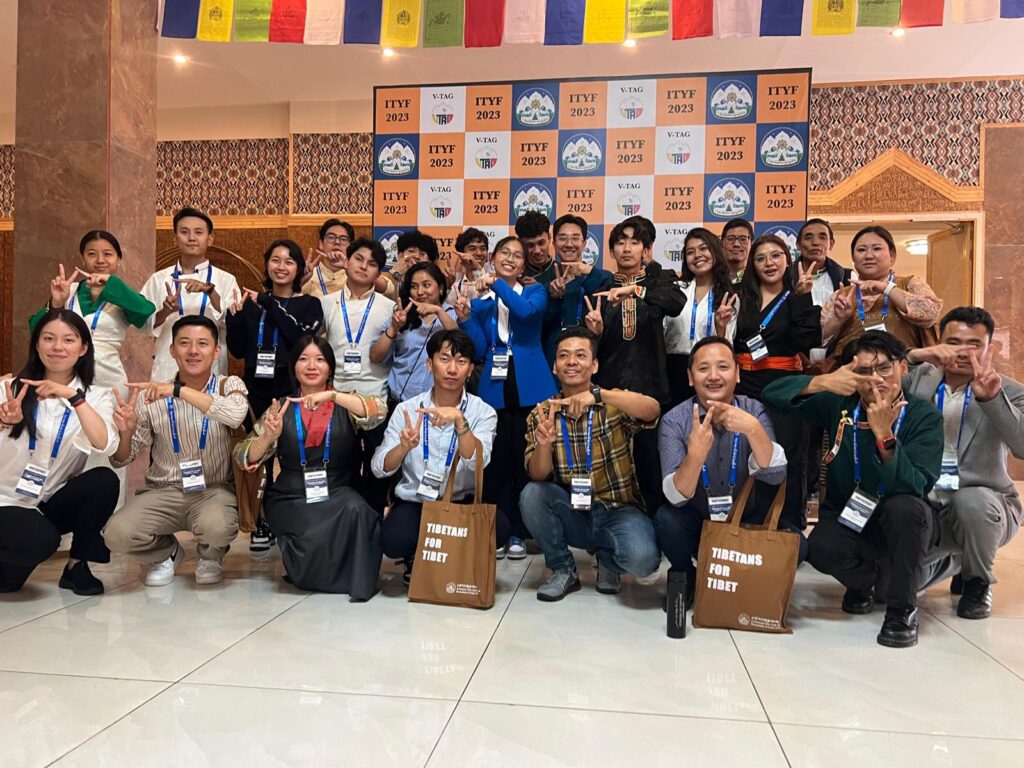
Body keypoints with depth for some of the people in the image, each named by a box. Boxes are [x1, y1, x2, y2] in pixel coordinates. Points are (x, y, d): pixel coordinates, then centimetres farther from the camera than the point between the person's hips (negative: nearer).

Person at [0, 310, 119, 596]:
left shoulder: (96, 396, -1)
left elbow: (105, 446, -22)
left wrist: (74, 397, -31)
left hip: (53, 506, 3)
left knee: (104, 480, -27)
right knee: (42, 539, -33)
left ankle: (77, 565, -5)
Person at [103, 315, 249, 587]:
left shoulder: (229, 385, -2)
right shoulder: (150, 397, 1)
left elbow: (236, 414, -28)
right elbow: (121, 460, 6)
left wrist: (179, 390, -31)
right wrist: (126, 431, -17)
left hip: (214, 490, -1)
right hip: (164, 492, 2)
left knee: (215, 526, -34)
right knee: (116, 534, -24)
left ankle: (211, 555, 7)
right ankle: (167, 552, 11)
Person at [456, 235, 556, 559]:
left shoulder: (535, 291, 8)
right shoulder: (480, 302, 11)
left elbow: (527, 310, -17)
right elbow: (478, 351, 4)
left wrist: (498, 284, -12)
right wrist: (465, 319, -8)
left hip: (530, 388, -1)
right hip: (494, 390, 1)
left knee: (525, 459, 3)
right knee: (495, 461, 2)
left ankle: (519, 532, 15)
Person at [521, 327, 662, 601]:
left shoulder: (614, 404, -5)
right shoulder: (541, 413, 1)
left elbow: (653, 410, -27)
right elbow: (538, 476, -9)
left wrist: (598, 395, -40)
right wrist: (544, 444, -32)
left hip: (618, 511, -2)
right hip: (571, 514, 2)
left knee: (642, 557, -30)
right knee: (531, 494, -26)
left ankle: (608, 559, 8)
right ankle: (563, 570, -2)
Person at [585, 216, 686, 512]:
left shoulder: (657, 280, 8)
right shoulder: (601, 287, 11)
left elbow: (677, 303, -16)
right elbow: (593, 345, 9)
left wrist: (635, 290, -29)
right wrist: (594, 332, -14)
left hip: (648, 384, -1)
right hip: (609, 385, 1)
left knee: (650, 461, -2)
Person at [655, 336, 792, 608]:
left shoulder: (754, 411, -10)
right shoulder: (674, 421, -15)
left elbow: (775, 476, -23)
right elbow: (676, 498, -25)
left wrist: (753, 429, -41)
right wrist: (695, 456, -45)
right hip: (696, 526, -1)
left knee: (795, 544, -24)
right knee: (667, 519, -31)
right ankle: (685, 578, 2)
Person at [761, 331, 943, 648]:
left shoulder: (923, 416, -12)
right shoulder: (839, 405, -7)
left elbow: (916, 488, -25)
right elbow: (771, 394, -17)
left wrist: (884, 435, -37)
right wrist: (821, 382, -33)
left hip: (899, 523, -1)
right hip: (846, 519, 1)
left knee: (906, 506, -36)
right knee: (821, 549, -31)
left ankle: (902, 608, -13)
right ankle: (863, 580, 8)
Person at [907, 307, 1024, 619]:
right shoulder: (918, 380, 2)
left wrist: (991, 399, -33)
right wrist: (915, 357, -26)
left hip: (983, 504, -2)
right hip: (923, 505, 2)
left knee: (971, 500, -38)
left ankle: (978, 581, -4)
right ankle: (956, 561, 25)